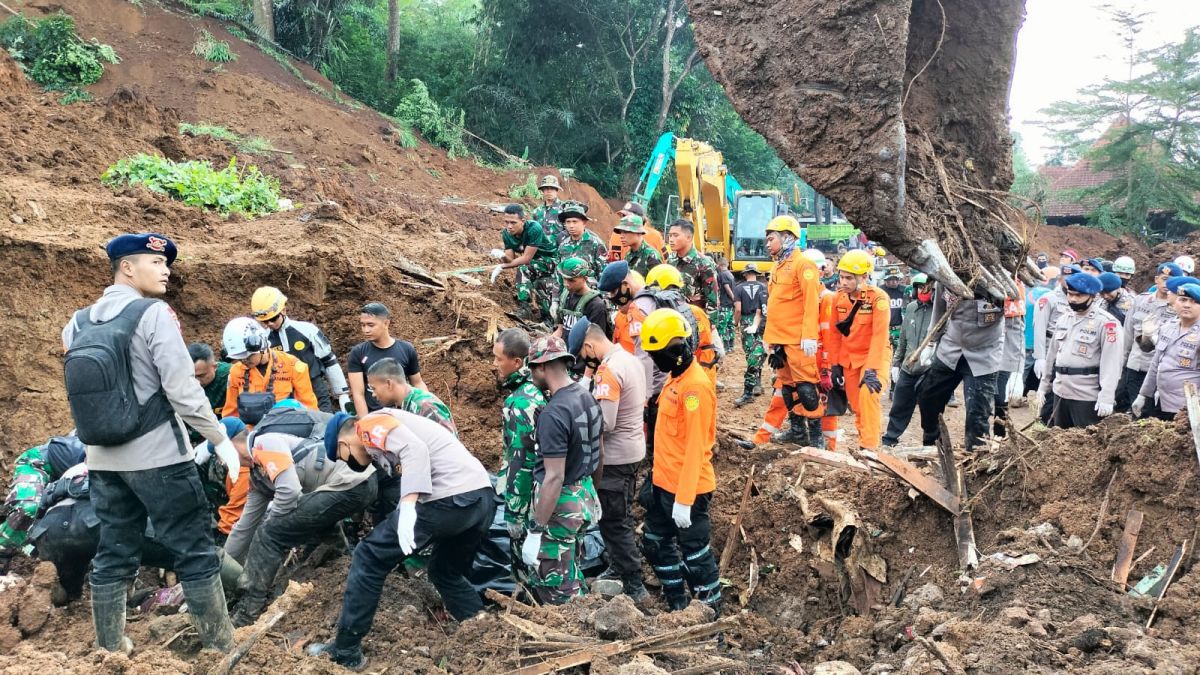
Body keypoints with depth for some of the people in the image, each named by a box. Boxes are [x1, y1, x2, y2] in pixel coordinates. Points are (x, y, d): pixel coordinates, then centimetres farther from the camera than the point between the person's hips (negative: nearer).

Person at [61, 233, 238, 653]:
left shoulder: (78, 325, 8)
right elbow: (183, 390, -17)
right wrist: (221, 439, -9)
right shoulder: (154, 314, -12)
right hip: (158, 457, -6)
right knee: (194, 550, 3)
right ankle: (220, 644, 9)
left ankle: (110, 647, 23)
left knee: (114, 552, 15)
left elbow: (81, 386, 12)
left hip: (102, 459, 7)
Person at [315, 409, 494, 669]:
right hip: (483, 497, 9)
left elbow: (414, 449, -15)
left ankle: (345, 651, 12)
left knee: (368, 558, 6)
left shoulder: (370, 424, 4)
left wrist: (407, 507, -22)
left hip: (450, 499, -9)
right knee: (447, 573, 30)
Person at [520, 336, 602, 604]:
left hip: (559, 505, -9)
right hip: (585, 499, 9)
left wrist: (535, 531, -20)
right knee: (571, 577, 24)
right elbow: (597, 455, 13)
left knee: (558, 588, 3)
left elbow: (554, 478, -25)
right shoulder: (588, 398, 3)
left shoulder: (553, 414, -24)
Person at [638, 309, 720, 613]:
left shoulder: (695, 386, -21)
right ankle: (678, 605, 35)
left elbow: (696, 447, -23)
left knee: (694, 553, 3)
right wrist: (656, 474, 20)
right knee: (656, 544, 20)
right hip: (663, 482, 10)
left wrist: (684, 500, -24)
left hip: (688, 488, -10)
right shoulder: (675, 377, 7)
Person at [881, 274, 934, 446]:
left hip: (930, 370, -6)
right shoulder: (911, 308, 9)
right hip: (908, 368, 6)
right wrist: (896, 363, 18)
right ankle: (888, 440, 31)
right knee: (899, 408, 17)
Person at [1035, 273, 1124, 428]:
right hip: (1060, 392, 7)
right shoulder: (1064, 319, 12)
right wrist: (1044, 385, 20)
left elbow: (1111, 364, -17)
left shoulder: (1106, 323, -12)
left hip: (1088, 397, -7)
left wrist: (1106, 398, -22)